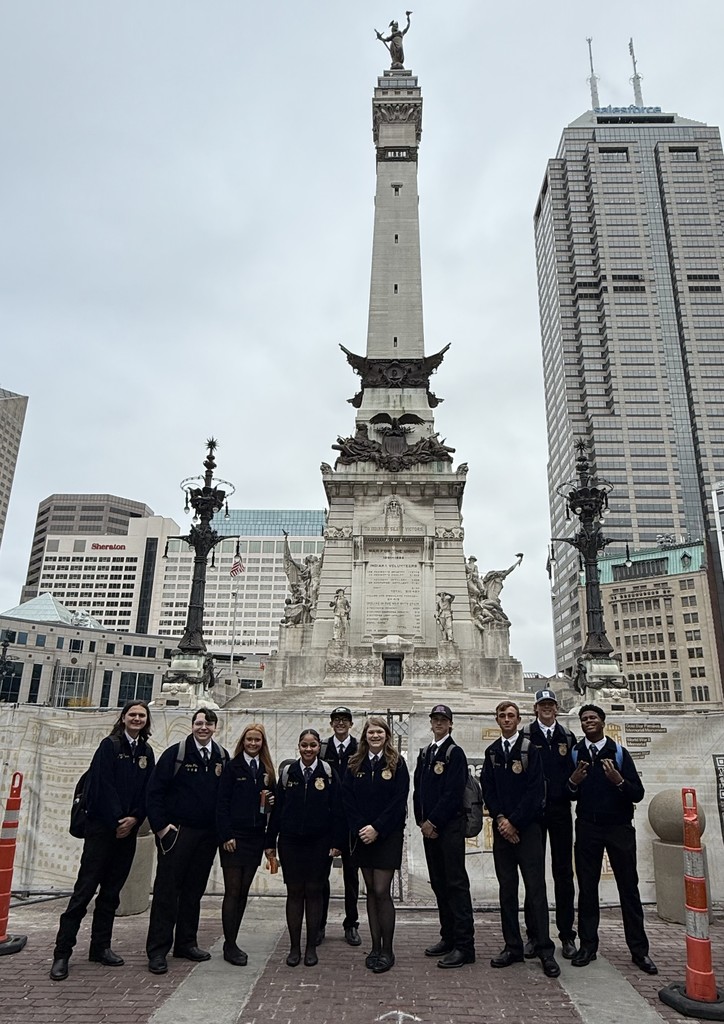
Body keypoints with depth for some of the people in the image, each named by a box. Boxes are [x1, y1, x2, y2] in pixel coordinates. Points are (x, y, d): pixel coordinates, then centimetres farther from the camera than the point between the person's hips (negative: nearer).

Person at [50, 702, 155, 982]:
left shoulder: (146, 752, 9)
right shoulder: (109, 745, -6)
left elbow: (148, 790, 7)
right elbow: (103, 785, -12)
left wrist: (134, 818, -7)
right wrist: (117, 821, -13)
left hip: (128, 829, 5)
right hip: (102, 826, -5)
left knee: (111, 891, 12)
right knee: (85, 888, -3)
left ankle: (101, 947, 23)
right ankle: (62, 953, 6)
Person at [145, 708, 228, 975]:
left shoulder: (222, 757, 5)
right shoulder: (175, 753, -7)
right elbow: (155, 791, -7)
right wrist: (161, 825, -12)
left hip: (208, 835, 4)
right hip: (176, 831, -4)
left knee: (194, 891, 13)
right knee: (166, 890, 0)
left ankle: (186, 943, 26)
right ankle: (157, 950, 9)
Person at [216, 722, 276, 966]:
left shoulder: (267, 770, 9)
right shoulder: (232, 767, -5)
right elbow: (222, 803, -8)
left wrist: (272, 801, -7)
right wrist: (226, 835, -14)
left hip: (255, 837, 5)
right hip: (234, 837, -5)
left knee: (243, 891, 11)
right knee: (232, 892, 0)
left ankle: (232, 942, 21)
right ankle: (230, 946, 9)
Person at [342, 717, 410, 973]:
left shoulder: (396, 764, -3)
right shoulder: (355, 764, 5)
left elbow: (399, 801, -9)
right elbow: (347, 799, 2)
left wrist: (377, 828, -14)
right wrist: (359, 828, -10)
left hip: (387, 835, -3)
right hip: (362, 835, 3)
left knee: (382, 892, -6)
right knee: (371, 891, 10)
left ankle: (387, 950, 8)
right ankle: (375, 947, 20)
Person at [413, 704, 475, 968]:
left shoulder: (455, 753, -8)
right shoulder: (424, 754, 14)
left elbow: (453, 793, -14)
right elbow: (418, 790, 14)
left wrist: (434, 822, -13)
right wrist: (422, 822, 3)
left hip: (450, 826, -7)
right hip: (429, 827, 7)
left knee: (456, 883, -5)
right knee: (439, 884, 13)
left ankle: (464, 946, 0)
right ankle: (448, 938, 25)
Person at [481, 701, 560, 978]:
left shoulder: (530, 749, -4)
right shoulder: (492, 752, 9)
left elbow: (535, 791, -9)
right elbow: (488, 789, 8)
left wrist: (514, 822, -11)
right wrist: (500, 819, -5)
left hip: (527, 827, -4)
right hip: (502, 827, 4)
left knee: (536, 889, -3)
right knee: (507, 890, 9)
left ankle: (545, 950, 5)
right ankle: (513, 947, 17)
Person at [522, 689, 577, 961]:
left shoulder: (567, 737, 8)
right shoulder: (525, 735, -1)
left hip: (561, 809, 2)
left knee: (563, 872, 8)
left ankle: (567, 935, 18)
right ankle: (533, 935, 15)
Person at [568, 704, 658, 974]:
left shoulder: (619, 752, -2)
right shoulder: (575, 753, 2)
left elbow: (638, 794, -7)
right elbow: (568, 795, 1)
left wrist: (618, 780, -25)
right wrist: (574, 781, -19)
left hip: (619, 829, -1)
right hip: (587, 829, 1)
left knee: (629, 888, 4)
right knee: (587, 888, 5)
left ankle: (639, 949, 14)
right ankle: (588, 945, 15)